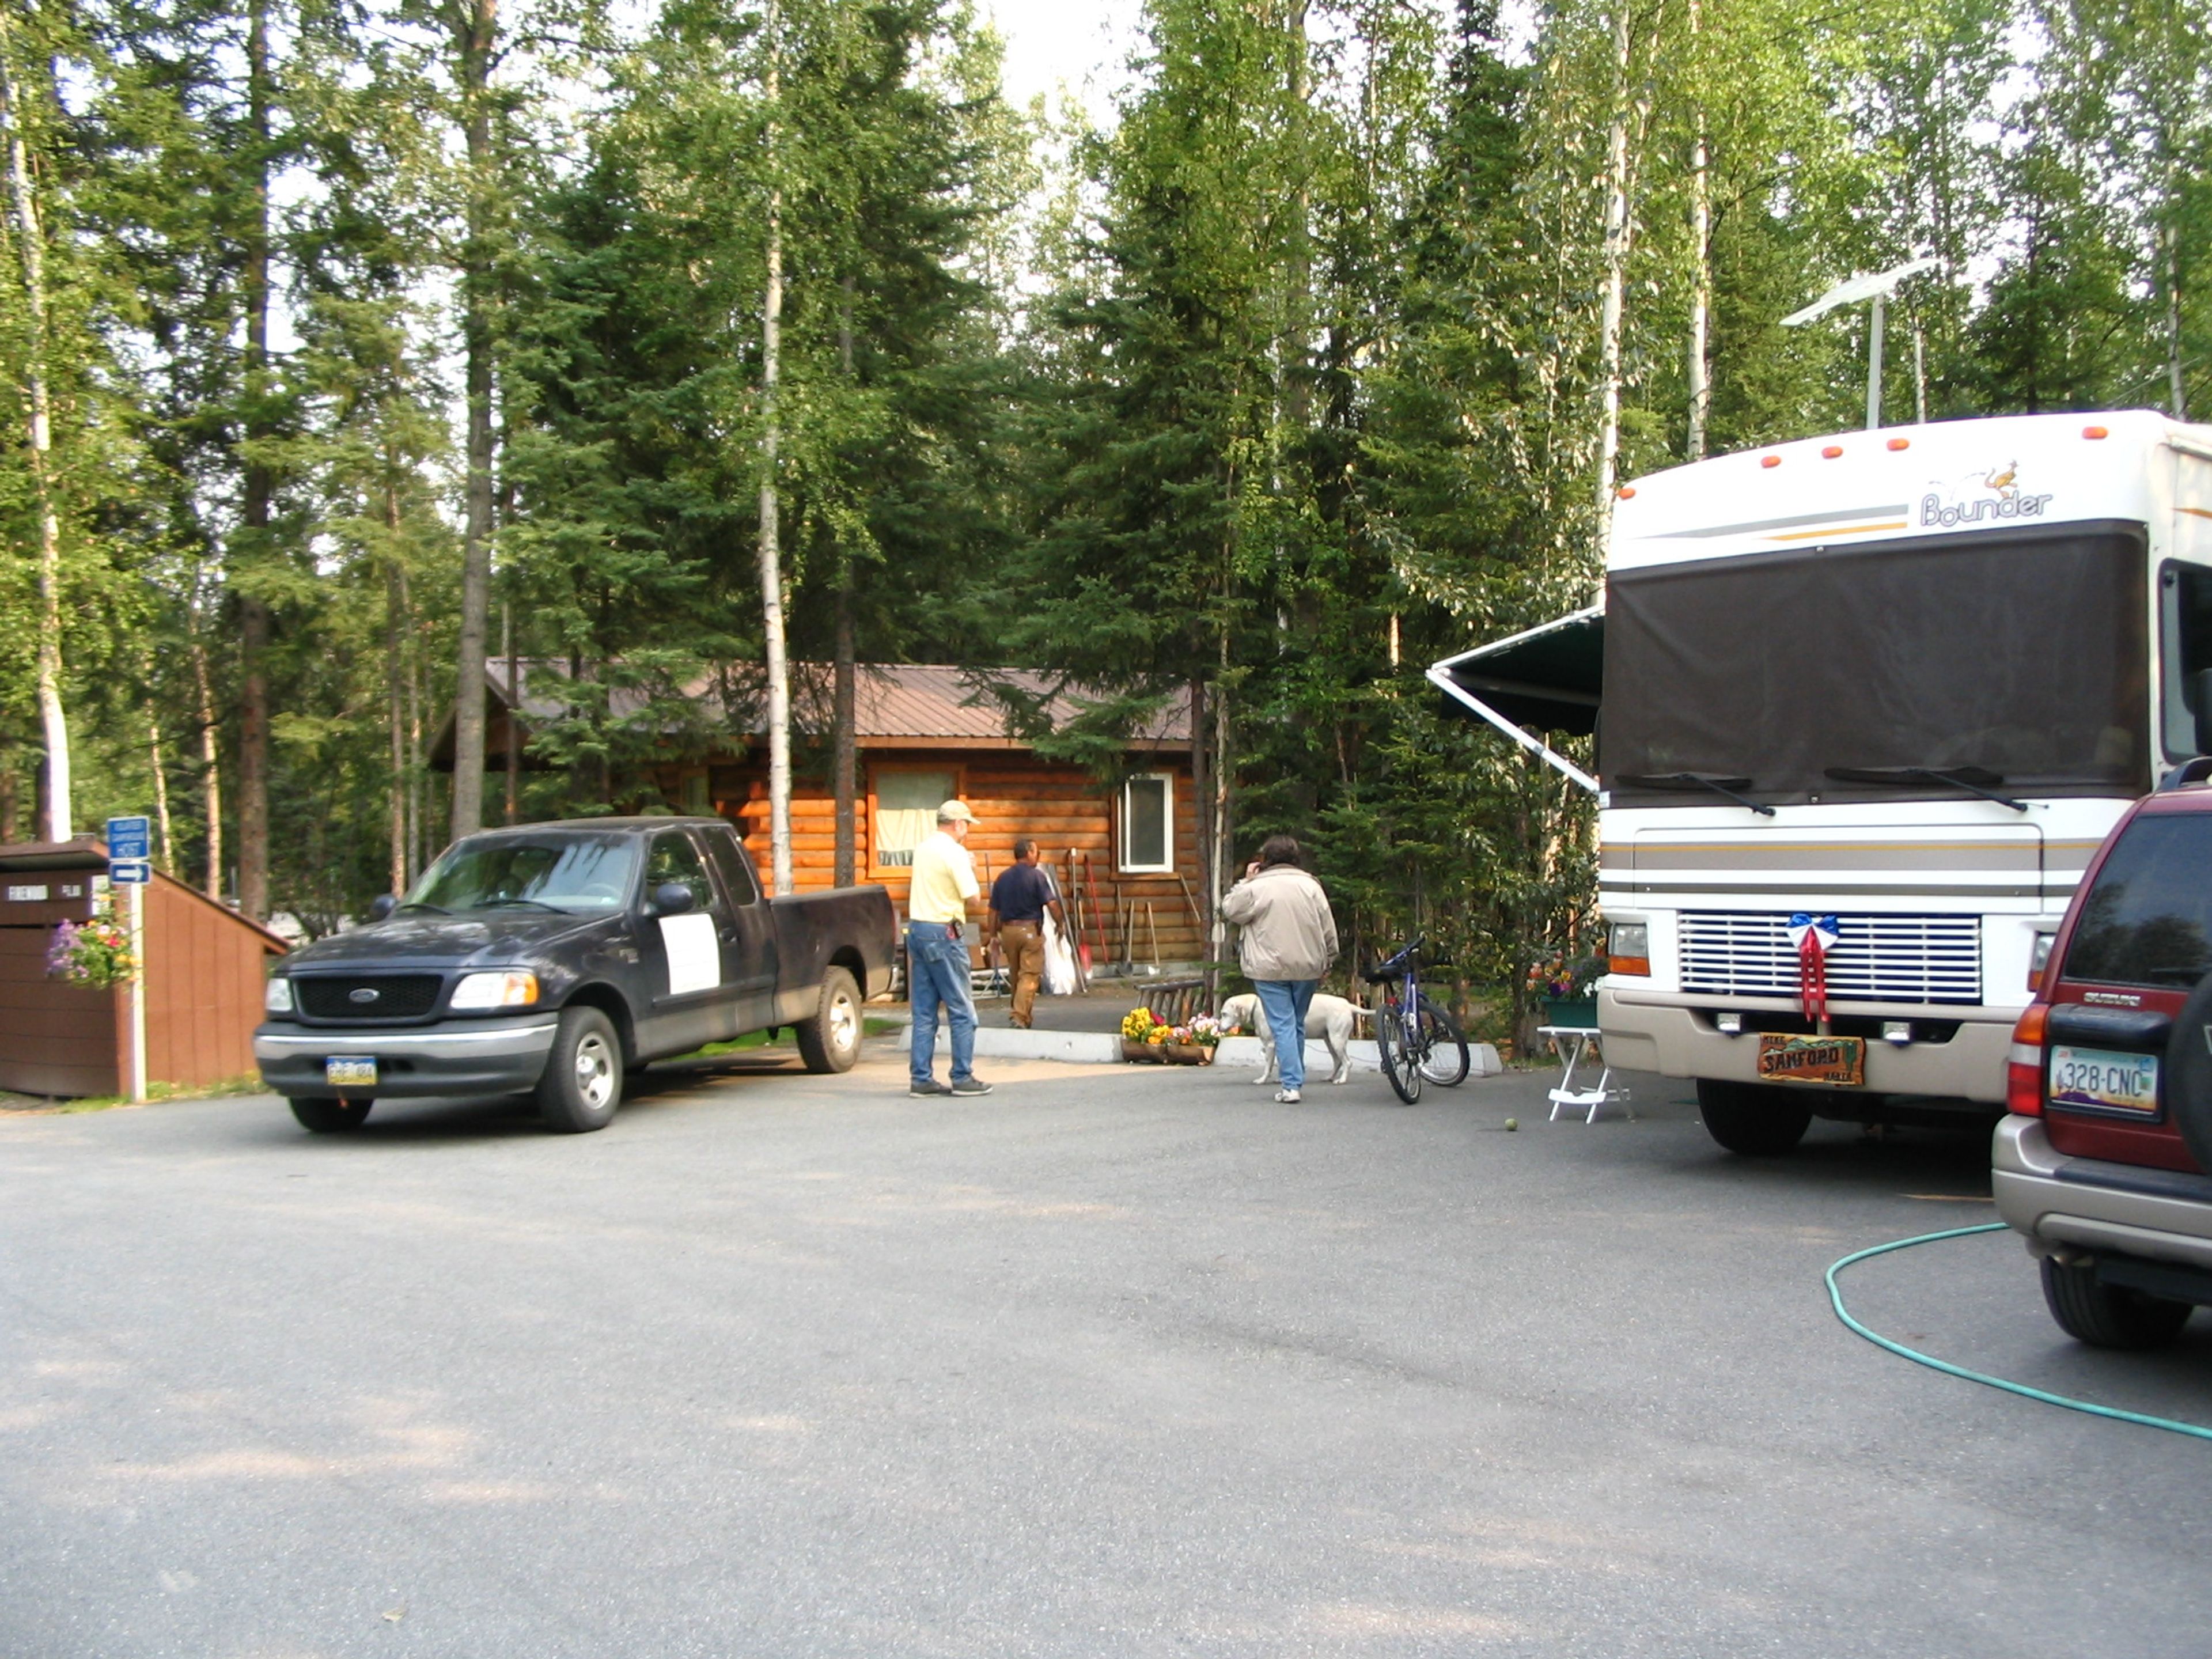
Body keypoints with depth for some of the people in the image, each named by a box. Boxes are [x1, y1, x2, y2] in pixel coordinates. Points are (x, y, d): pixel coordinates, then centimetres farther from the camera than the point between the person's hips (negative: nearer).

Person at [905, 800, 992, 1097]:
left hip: (917, 929, 8)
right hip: (942, 933, -8)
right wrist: (971, 868, 3)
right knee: (961, 1011, 0)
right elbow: (972, 896, -13)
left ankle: (921, 1078, 9)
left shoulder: (923, 848, 12)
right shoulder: (954, 853, -12)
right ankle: (963, 1078, 2)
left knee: (924, 1011, 9)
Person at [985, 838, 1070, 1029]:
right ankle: (1020, 1015, -17)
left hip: (1008, 930, 5)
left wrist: (992, 934, 14)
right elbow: (1052, 904, -13)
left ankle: (1021, 1013, 28)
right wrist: (1061, 924, 1)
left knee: (1016, 974, 17)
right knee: (1030, 974, -5)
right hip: (1030, 929, -5)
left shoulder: (1003, 878, 6)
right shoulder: (1037, 876, -8)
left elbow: (994, 910, 8)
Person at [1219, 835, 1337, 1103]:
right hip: (1307, 969, 4)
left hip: (1270, 970, -4)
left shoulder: (1257, 888, -8)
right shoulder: (1311, 886, 4)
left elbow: (1230, 910, 5)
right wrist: (1326, 964, 16)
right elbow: (1329, 932, 6)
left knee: (1283, 1025, -3)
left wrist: (1245, 881, 11)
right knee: (1298, 1024, 17)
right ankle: (1296, 1078, 23)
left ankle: (1291, 1085, -9)